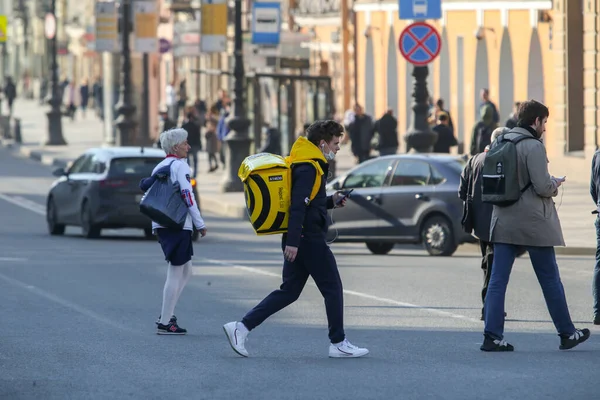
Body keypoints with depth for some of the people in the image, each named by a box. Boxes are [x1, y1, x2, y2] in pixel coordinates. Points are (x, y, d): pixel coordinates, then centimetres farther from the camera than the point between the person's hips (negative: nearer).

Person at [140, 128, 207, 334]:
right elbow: (188, 196, -14)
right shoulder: (180, 166, -8)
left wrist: (156, 228, 21)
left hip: (162, 225, 9)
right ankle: (165, 323, -4)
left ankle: (166, 315, 15)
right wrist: (200, 224, -9)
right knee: (175, 274, -4)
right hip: (178, 225, -9)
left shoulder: (159, 167, 16)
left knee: (186, 271, 18)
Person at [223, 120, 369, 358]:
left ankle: (241, 327, 3)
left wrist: (330, 202, 14)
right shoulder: (309, 169, -15)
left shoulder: (307, 166, 17)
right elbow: (298, 206, -22)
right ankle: (338, 344, 6)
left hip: (298, 241, 10)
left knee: (289, 292, 9)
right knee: (333, 289, 0)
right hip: (310, 240, -10)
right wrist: (293, 242, -27)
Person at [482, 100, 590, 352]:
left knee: (497, 280, 2)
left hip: (503, 223, 6)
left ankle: (492, 337, -5)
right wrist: (555, 184, 4)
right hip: (533, 224, -6)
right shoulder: (533, 147, -14)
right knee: (550, 281, 6)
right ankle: (567, 334, 16)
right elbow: (543, 187, -20)